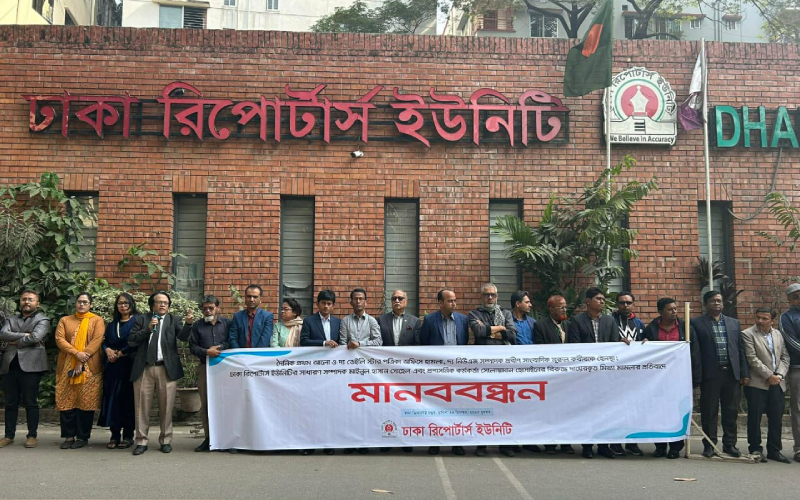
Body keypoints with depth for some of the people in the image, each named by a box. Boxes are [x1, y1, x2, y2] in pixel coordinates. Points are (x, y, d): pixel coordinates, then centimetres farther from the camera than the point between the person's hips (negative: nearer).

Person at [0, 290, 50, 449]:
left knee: (30, 403, -1)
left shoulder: (42, 320, 4)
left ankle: (32, 436, 6)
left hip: (30, 366, -5)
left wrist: (15, 341, -2)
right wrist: (24, 335, -10)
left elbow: (35, 337, -14)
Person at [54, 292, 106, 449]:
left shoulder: (97, 320, 5)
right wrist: (77, 354, -15)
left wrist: (81, 362, -14)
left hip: (89, 367, -2)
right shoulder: (65, 320, 13)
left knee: (86, 401, -2)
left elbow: (96, 341, -6)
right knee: (67, 401, 1)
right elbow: (59, 339, 0)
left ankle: (83, 437, 7)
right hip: (67, 366, 3)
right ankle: (69, 436, 11)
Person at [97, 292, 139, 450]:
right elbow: (104, 341, 17)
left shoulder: (136, 321, -1)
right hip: (113, 366, 5)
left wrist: (120, 353, -8)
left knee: (128, 398, -2)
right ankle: (115, 435, 7)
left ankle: (128, 435, 3)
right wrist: (107, 350, -4)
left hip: (129, 365, -5)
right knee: (113, 398, 2)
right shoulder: (112, 324, 19)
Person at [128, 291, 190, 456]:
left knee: (166, 407, 4)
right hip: (144, 369, 1)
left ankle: (166, 440, 14)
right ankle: (142, 441, 13)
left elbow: (183, 337, -6)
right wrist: (148, 329, -8)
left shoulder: (174, 320, 9)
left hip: (167, 369, 0)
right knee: (142, 407, 4)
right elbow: (131, 341, 3)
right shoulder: (141, 319, 11)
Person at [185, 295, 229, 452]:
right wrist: (207, 352, -10)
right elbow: (192, 347, 5)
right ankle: (208, 438, 9)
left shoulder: (227, 323, 6)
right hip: (205, 368, 2)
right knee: (205, 404, 3)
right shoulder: (197, 326, 11)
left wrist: (219, 348, -9)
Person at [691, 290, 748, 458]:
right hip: (710, 373, -3)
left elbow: (740, 349, 13)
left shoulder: (734, 323, 15)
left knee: (731, 411, 8)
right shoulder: (696, 323, 2)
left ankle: (729, 444, 18)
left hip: (731, 373, 3)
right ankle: (709, 445, 10)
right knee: (709, 411, 2)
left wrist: (744, 373, 7)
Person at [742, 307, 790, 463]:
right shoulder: (748, 334, -5)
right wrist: (769, 376, -13)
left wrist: (779, 375, -4)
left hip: (777, 383, 5)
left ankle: (774, 450, 17)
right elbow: (752, 359, -11)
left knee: (776, 418, 8)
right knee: (755, 418, 0)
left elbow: (785, 356, 11)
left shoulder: (777, 334, 13)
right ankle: (755, 449, 10)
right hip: (757, 383, -5)